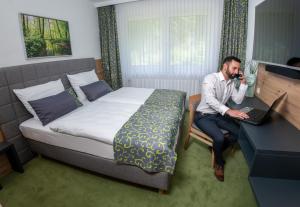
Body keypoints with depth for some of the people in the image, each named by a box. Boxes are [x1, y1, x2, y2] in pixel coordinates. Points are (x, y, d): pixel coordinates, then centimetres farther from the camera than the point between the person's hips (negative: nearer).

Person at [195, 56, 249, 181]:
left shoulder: (231, 82, 6)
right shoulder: (210, 78, -20)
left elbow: (238, 101, 5)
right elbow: (210, 99, -35)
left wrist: (243, 83, -4)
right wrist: (229, 111, -45)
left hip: (218, 115, 8)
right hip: (203, 116, -8)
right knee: (219, 137, -27)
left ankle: (216, 149, 17)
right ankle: (219, 163, 5)